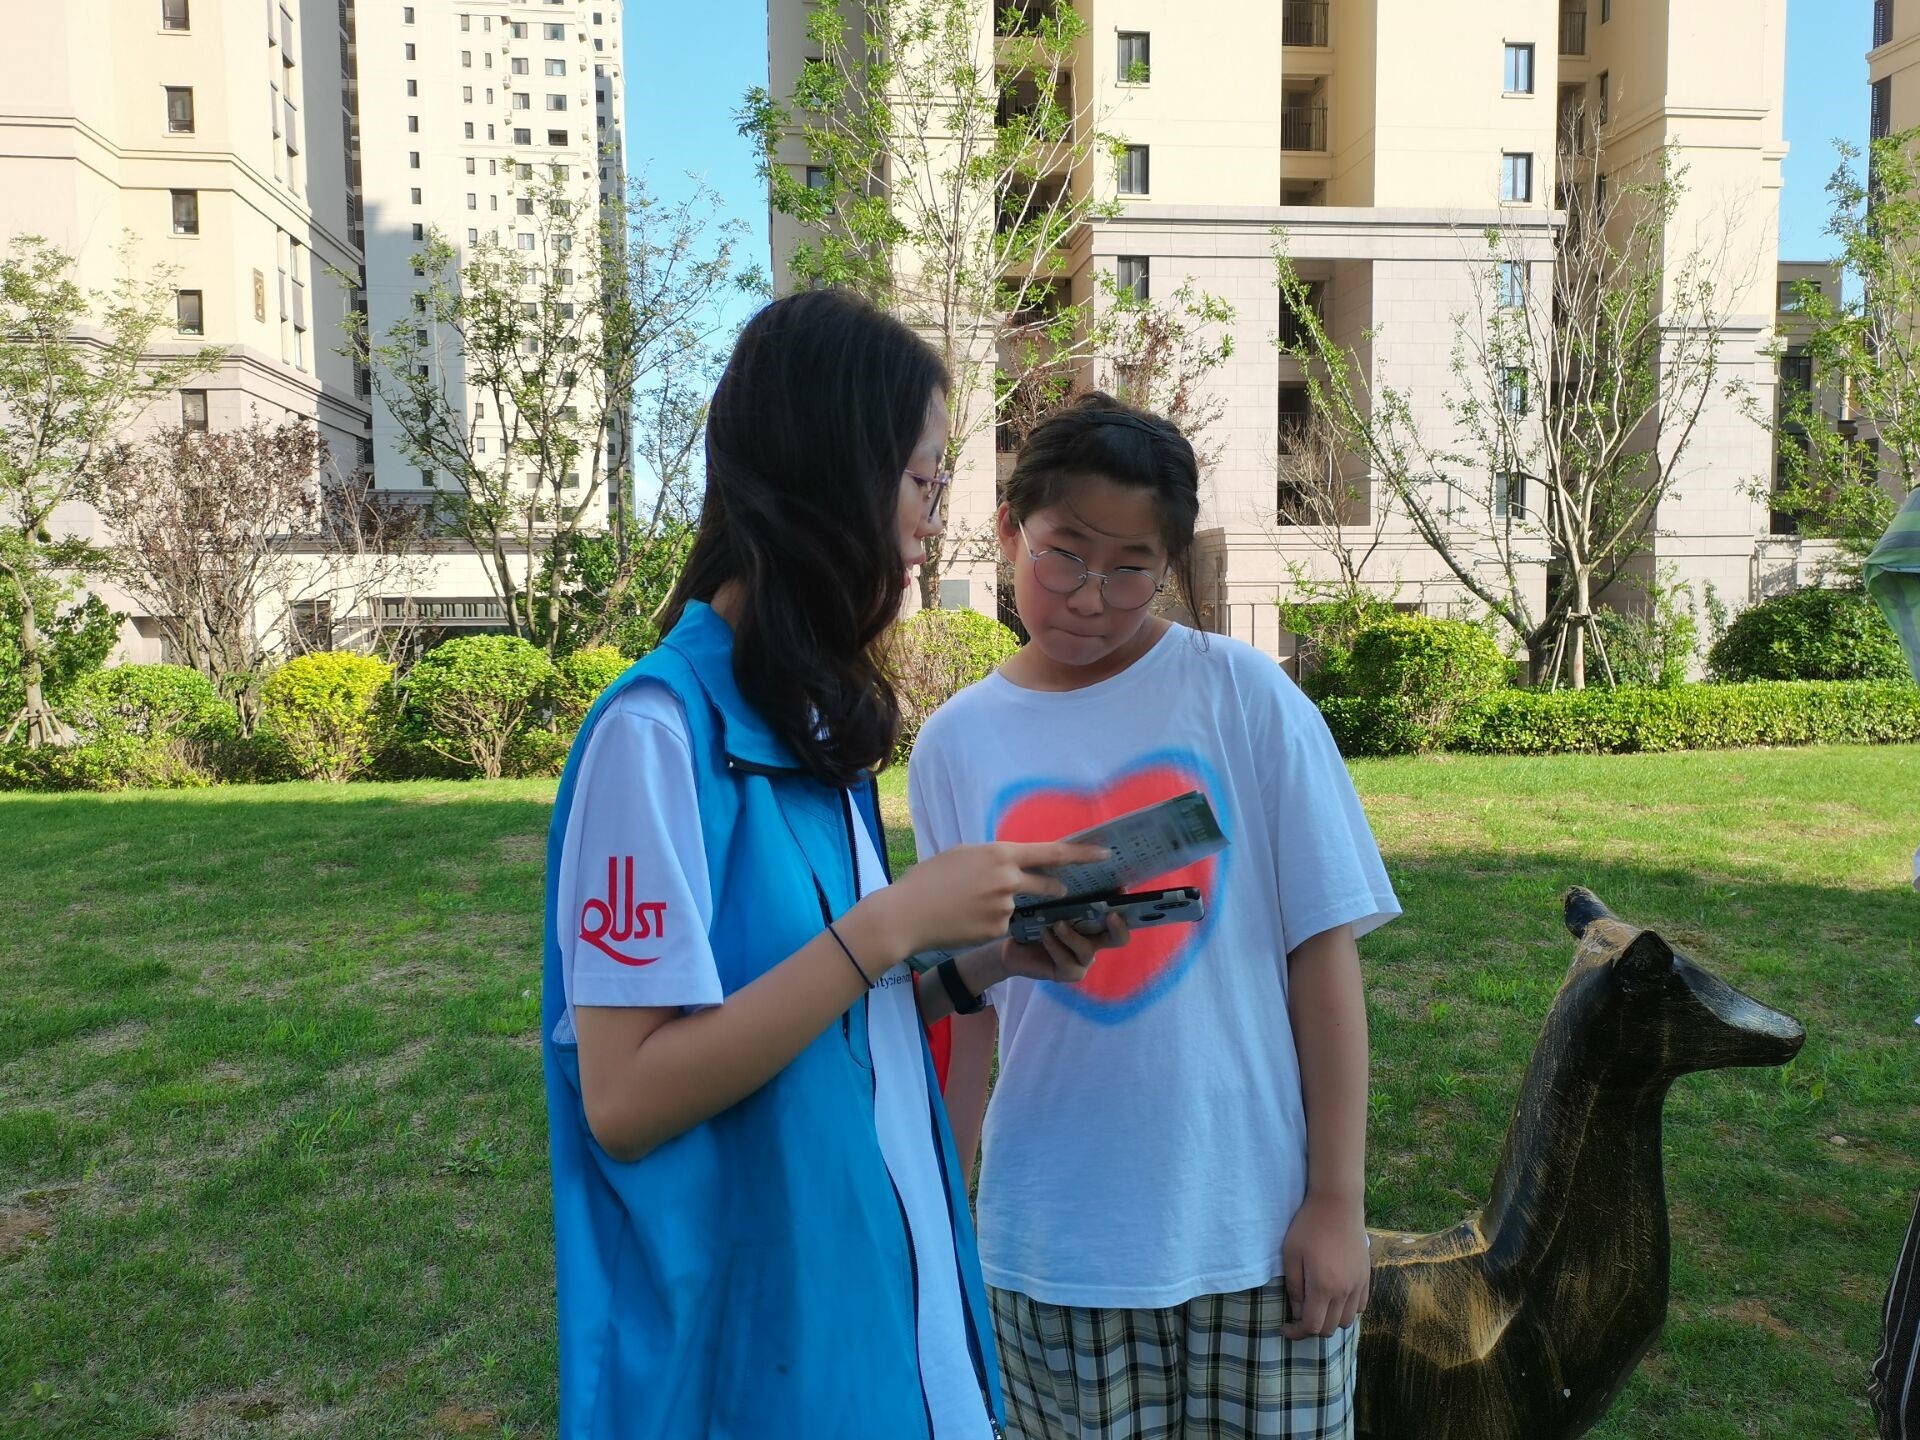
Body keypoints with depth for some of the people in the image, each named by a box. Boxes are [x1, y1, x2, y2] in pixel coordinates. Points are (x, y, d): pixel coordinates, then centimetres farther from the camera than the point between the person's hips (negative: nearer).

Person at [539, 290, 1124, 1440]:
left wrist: (981, 959, -4)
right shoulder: (658, 730, -20)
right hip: (754, 1338, -8)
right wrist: (890, 923, -24)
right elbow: (625, 1098, -23)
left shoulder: (811, 724, 5)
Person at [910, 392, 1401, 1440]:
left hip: (1257, 1229, -1)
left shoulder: (1244, 696, -8)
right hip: (1053, 1242, 2)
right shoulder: (955, 744, -2)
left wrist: (1337, 1200, -6)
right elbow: (960, 1004, 4)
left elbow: (1323, 952, -6)